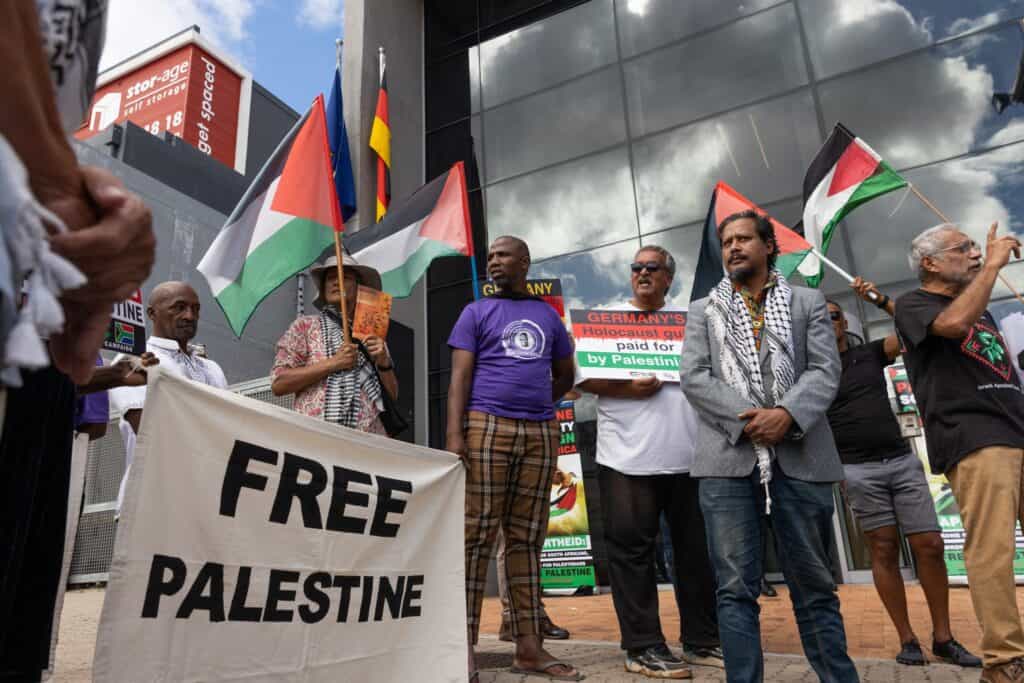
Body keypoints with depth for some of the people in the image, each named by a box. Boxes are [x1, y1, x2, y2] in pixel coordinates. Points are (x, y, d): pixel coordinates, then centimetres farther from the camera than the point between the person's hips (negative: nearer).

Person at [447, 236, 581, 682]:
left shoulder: (548, 316, 18)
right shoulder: (476, 312, 9)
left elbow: (564, 376, 26)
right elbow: (460, 375, -1)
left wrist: (536, 405, 14)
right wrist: (454, 433, -13)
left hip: (540, 432, 4)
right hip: (487, 426, -3)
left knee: (527, 538, 6)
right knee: (477, 535, -5)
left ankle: (528, 646, 11)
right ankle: (465, 646, 1)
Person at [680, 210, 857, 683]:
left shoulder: (809, 303, 15)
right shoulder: (703, 311, 15)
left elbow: (825, 370, 3)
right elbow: (692, 378, 2)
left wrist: (786, 414, -16)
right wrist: (748, 418, -12)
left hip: (800, 457, 0)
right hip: (728, 458, 0)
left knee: (814, 585, 9)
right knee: (736, 588, 1)